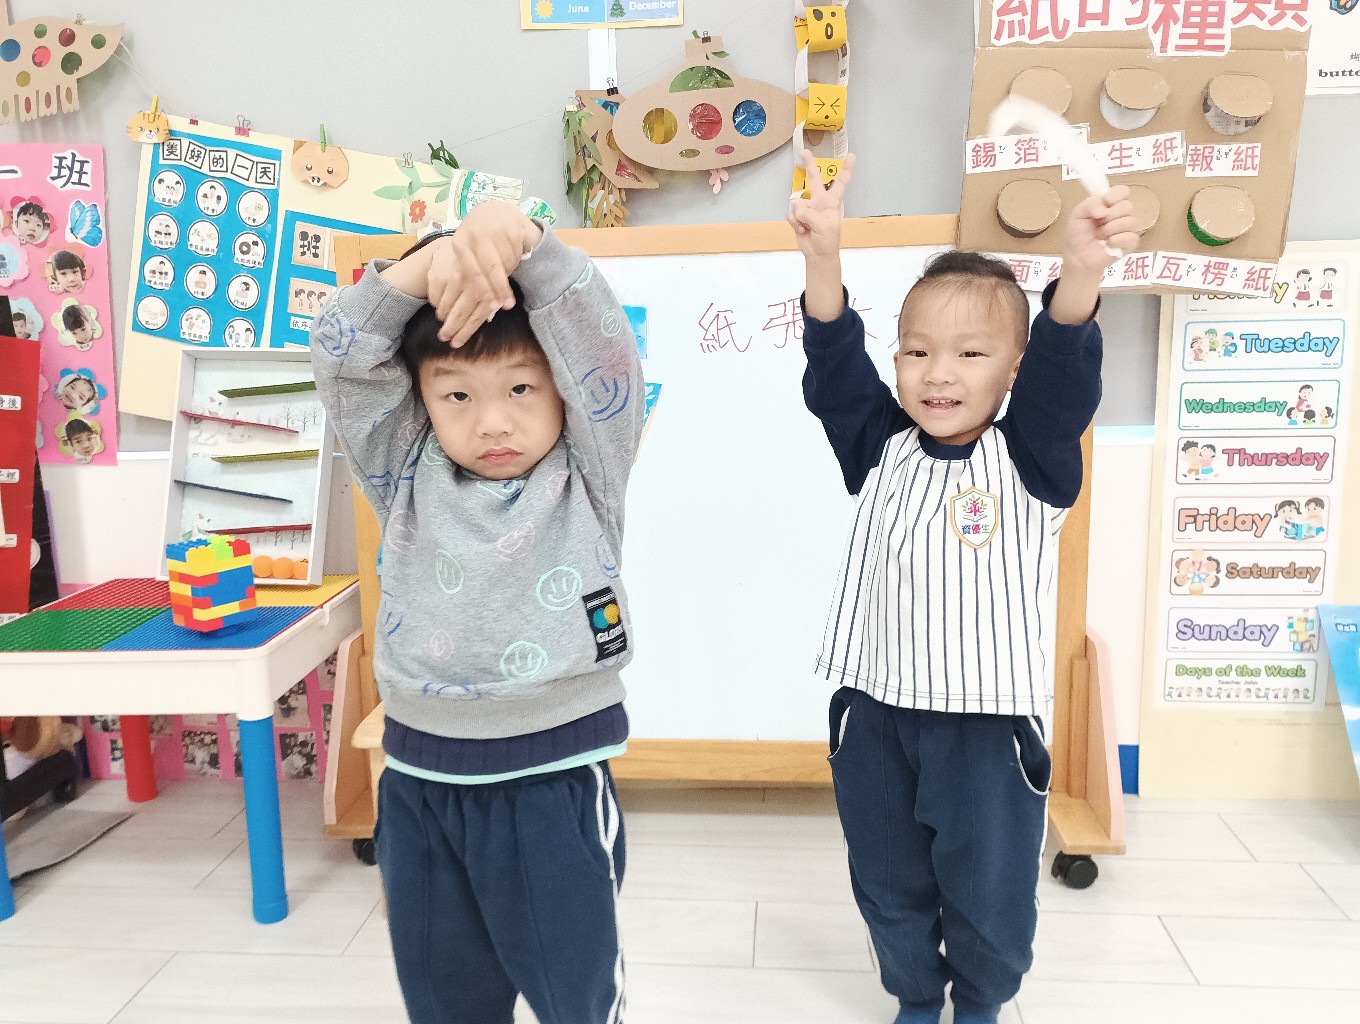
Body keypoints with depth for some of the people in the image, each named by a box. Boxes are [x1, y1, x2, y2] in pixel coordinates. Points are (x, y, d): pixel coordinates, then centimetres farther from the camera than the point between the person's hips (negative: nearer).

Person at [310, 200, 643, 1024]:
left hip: (555, 778, -3)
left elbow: (601, 343, -19)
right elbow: (343, 358, -9)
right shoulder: (407, 481, 0)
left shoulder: (587, 477, -6)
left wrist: (521, 239, -34)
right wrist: (424, 266, -26)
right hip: (419, 782, 3)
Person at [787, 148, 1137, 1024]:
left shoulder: (1032, 459, -5)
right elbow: (835, 366, -13)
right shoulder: (881, 449, 0)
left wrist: (1082, 270, -42)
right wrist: (824, 256, -29)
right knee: (890, 890, 19)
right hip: (875, 713, 2)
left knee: (989, 898, 14)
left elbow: (1064, 373, -23)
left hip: (990, 722, -2)